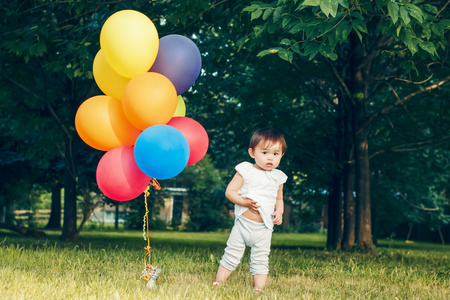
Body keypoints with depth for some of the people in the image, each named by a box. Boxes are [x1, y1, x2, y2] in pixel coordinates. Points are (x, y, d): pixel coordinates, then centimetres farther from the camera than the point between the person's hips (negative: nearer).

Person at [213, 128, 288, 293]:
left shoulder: (277, 177, 6)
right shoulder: (245, 171, -5)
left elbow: (279, 198, 19)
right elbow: (230, 191, -8)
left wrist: (279, 211, -1)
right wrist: (244, 202, -22)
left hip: (264, 228, 2)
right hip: (243, 223, -2)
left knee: (260, 261, 5)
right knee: (231, 256, 3)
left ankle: (259, 289, 10)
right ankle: (217, 284, 13)